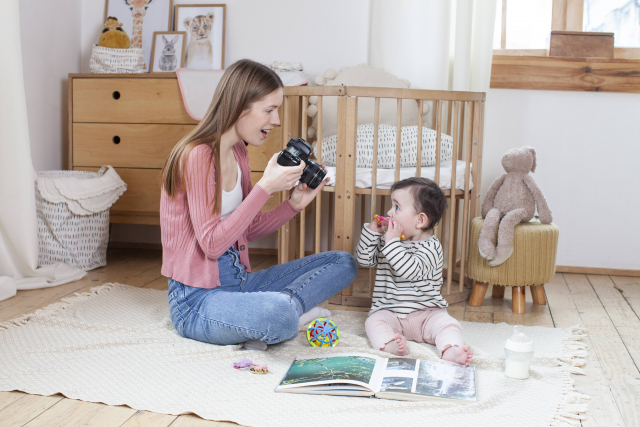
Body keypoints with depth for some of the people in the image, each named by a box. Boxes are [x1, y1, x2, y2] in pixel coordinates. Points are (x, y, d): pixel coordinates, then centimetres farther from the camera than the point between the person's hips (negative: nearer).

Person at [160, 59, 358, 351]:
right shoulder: (198, 156, -17)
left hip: (238, 282, 9)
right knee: (279, 312, -40)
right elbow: (211, 244, -22)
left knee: (343, 263, 5)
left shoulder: (238, 152, 9)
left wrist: (295, 203, -1)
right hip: (197, 299, -9)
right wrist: (265, 187, -23)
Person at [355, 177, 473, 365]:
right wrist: (372, 231, -3)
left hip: (426, 312, -3)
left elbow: (411, 271, -27)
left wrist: (392, 243, -28)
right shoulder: (386, 240, 9)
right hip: (389, 312, 3)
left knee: (447, 323, -27)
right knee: (374, 321, -25)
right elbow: (364, 259, 8)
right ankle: (391, 345, -48)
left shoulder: (430, 246, -10)